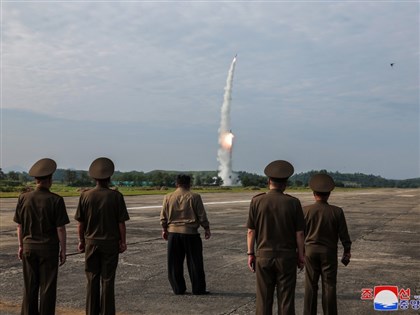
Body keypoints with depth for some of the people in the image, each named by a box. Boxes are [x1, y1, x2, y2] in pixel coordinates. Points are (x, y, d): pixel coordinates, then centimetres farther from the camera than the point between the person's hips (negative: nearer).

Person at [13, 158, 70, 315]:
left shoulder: (24, 198, -4)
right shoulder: (56, 200, -14)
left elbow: (20, 226, 2)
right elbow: (60, 228, -12)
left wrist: (21, 246, 14)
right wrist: (63, 250, -2)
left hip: (29, 247, 4)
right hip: (49, 247, -3)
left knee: (30, 286, 13)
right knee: (47, 286, 5)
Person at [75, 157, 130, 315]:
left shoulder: (85, 195, -5)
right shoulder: (116, 196, -10)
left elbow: (81, 222, -1)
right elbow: (121, 222, -7)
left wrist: (81, 240, 11)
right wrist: (123, 241, 3)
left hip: (91, 242, 2)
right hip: (110, 243, -2)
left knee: (92, 280, 10)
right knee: (107, 280, 5)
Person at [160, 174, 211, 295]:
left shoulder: (168, 197, 3)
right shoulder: (194, 197, -6)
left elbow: (163, 217, 6)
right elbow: (202, 216, -4)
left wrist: (164, 230, 19)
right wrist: (207, 229, 7)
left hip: (173, 233, 3)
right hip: (190, 233, -2)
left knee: (175, 263, 11)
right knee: (194, 263, 6)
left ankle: (178, 289, 14)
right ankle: (198, 289, 9)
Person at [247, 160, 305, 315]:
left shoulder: (257, 201, -5)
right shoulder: (293, 202, -7)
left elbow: (251, 231, -3)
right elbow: (299, 233, -4)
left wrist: (250, 254, 6)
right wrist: (301, 255, 7)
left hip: (263, 256, 1)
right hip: (287, 256, -1)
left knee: (264, 298, 8)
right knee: (286, 298, 7)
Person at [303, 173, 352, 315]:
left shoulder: (306, 210, -9)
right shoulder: (337, 211, -8)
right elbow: (344, 234, -4)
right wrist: (347, 251, 8)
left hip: (310, 251, 1)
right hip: (329, 252, 0)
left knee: (311, 286, 7)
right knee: (329, 285, 5)